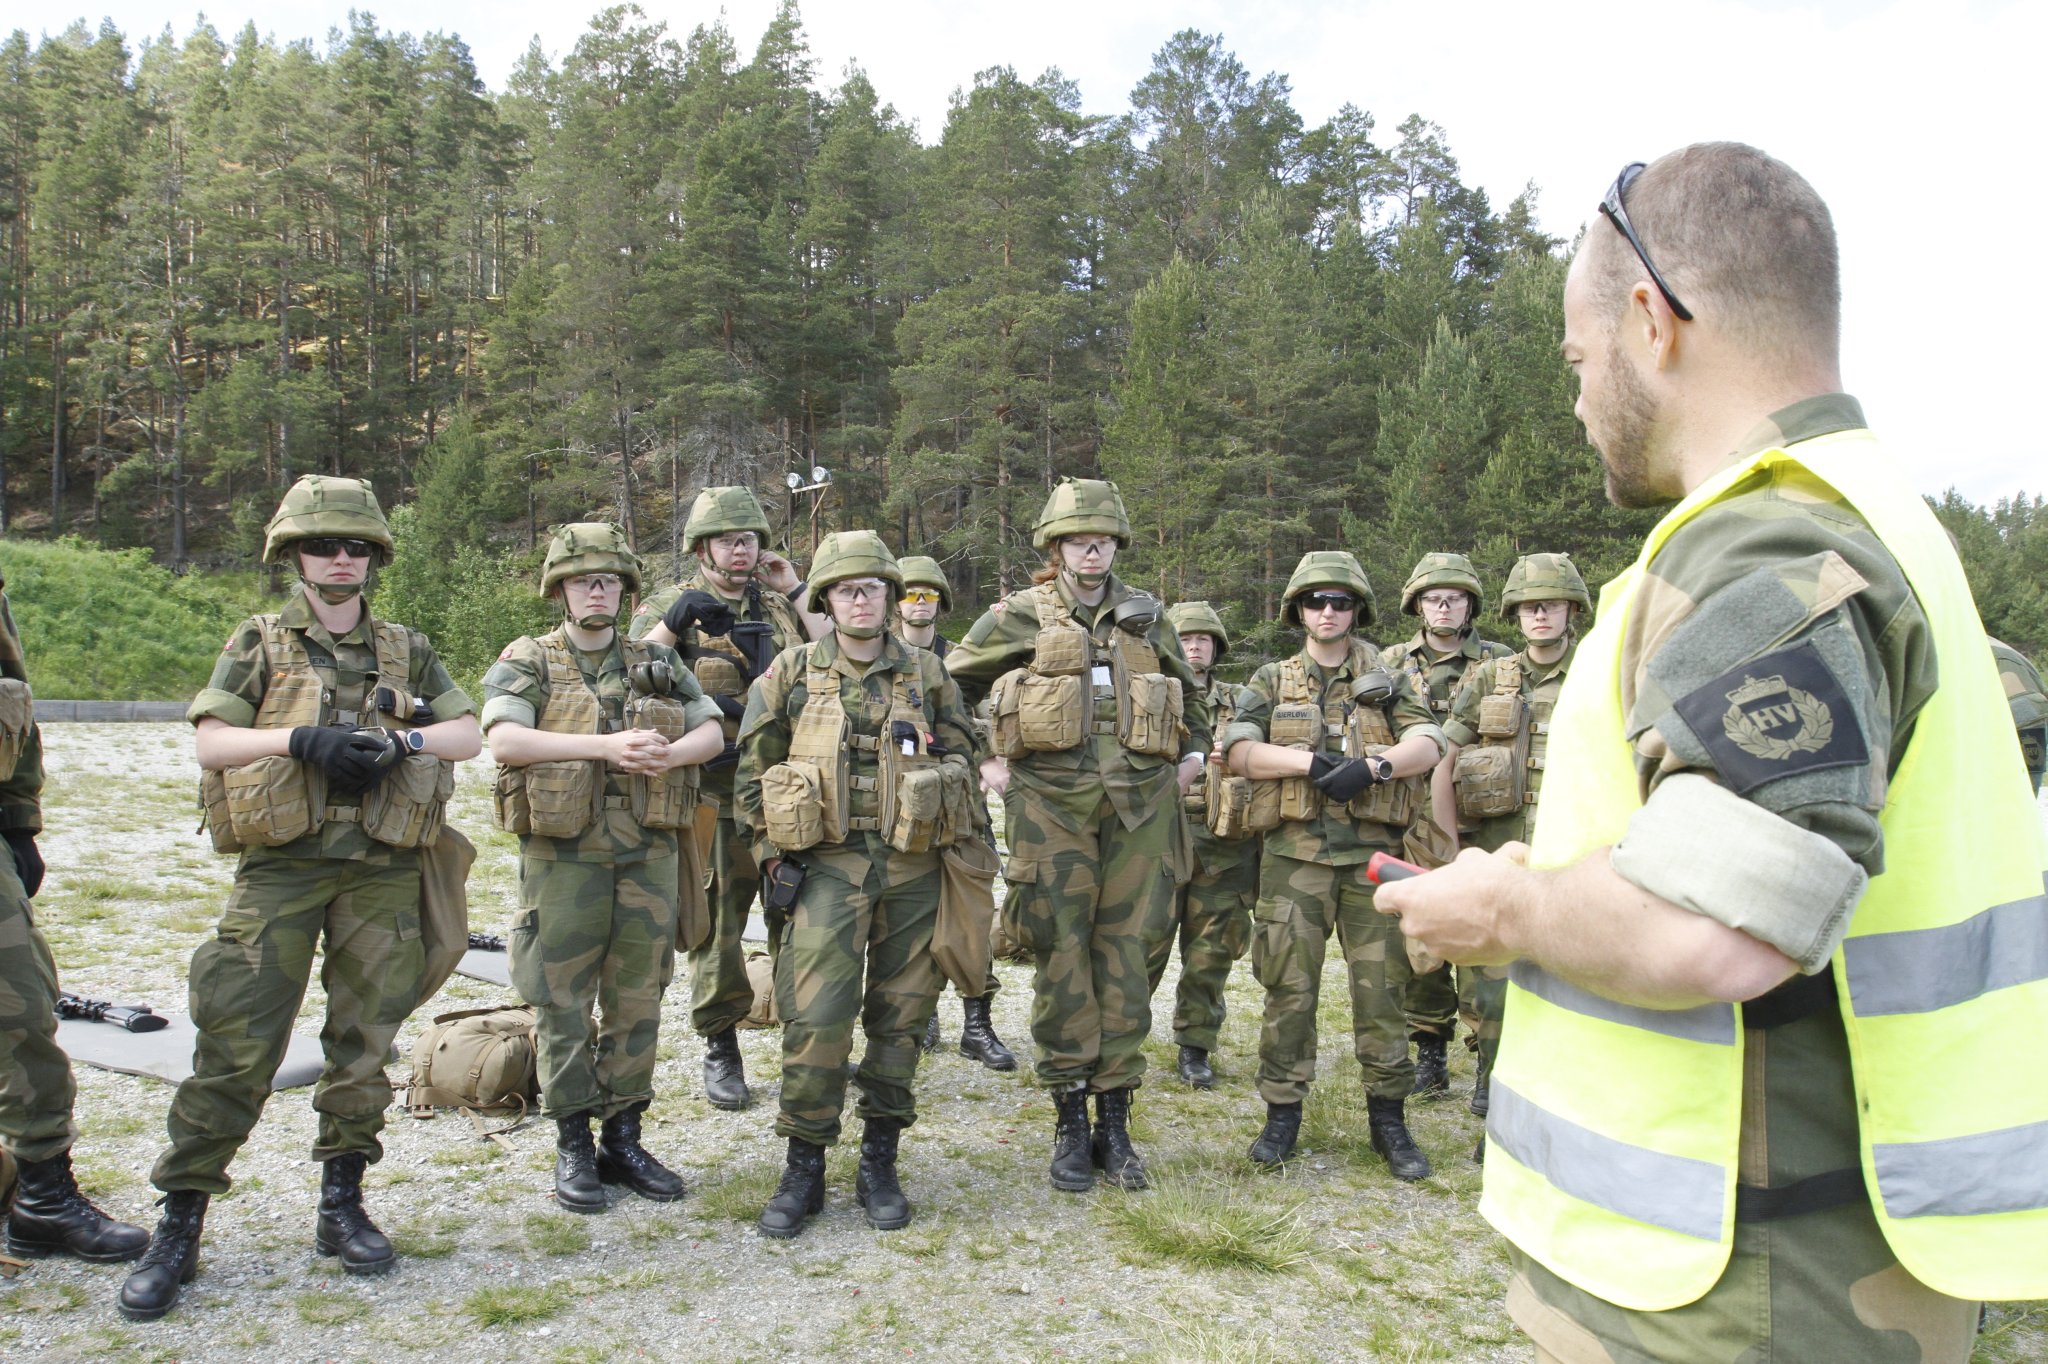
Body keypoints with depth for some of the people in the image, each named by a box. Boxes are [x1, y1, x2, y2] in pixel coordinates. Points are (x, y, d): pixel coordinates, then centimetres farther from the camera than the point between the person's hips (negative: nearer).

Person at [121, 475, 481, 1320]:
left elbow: (468, 735, 5)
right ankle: (179, 1224, 8)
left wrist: (399, 741, -12)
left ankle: (343, 1204, 20)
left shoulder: (406, 651, 11)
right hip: (281, 867, -2)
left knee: (364, 1045, 6)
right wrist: (299, 739, -17)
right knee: (236, 1046, -3)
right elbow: (208, 742, -2)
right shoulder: (259, 643, 7)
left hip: (381, 872, 2)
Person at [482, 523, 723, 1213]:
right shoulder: (527, 662, 2)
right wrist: (606, 746, -26)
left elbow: (713, 732, 4)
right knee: (562, 1003, 3)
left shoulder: (658, 663, 13)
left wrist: (667, 754, -18)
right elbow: (504, 740, -15)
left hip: (649, 853, 3)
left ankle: (623, 1138, 22)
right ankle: (573, 1146, 17)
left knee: (637, 1001, 9)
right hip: (564, 854, -3)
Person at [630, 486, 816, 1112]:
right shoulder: (671, 606, 2)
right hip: (716, 794, -3)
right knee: (717, 922, 3)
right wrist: (673, 623, -19)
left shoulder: (778, 606, 14)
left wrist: (796, 592, 4)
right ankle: (720, 1049, 16)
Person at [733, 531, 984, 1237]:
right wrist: (775, 854, 0)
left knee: (899, 1018, 7)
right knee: (816, 1019, -8)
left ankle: (879, 1165, 21)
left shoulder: (926, 672, 7)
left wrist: (956, 846, 5)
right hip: (828, 863, -2)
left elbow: (963, 758, 13)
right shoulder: (791, 672, 4)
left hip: (912, 868, 2)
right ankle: (803, 1168, 8)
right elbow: (753, 772, 6)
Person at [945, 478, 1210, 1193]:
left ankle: (1115, 1120, 14)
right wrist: (981, 759, 4)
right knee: (1061, 955, -1)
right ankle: (1070, 1124, 11)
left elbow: (1186, 692, 29)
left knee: (1125, 954, 3)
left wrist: (1192, 753, 19)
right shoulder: (1019, 615, 5)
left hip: (1140, 803, 3)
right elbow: (954, 684, 11)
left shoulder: (1147, 616, 15)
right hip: (1050, 802, -2)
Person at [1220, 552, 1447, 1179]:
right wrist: (1311, 760, -16)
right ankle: (1282, 1111, 13)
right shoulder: (1273, 681, 12)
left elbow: (1427, 745, -2)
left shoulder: (1388, 680, 13)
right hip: (1295, 852, 0)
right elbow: (1239, 750, -3)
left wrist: (1373, 766, -19)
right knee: (1289, 986, 1)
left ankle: (1389, 1117, 16)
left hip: (1373, 851, 1)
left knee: (1382, 987, 3)